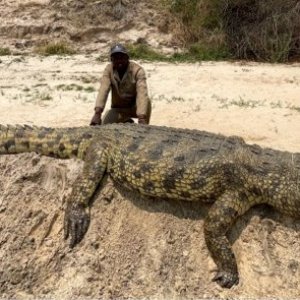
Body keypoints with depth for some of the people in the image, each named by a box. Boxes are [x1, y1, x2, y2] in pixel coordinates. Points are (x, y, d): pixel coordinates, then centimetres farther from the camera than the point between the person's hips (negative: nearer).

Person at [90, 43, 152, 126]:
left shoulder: (137, 70, -23)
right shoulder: (109, 69, -15)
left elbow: (142, 93, -37)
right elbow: (103, 90, -30)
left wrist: (142, 118, -53)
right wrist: (97, 113, -46)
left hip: (135, 107, -3)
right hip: (118, 108, 3)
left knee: (146, 101, -34)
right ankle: (127, 123, 15)